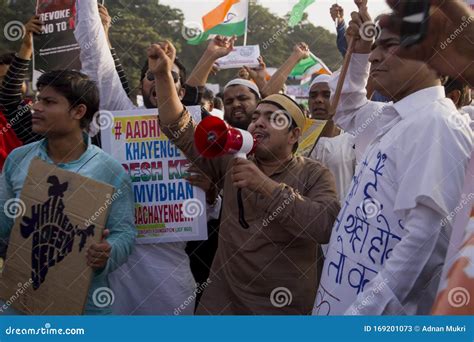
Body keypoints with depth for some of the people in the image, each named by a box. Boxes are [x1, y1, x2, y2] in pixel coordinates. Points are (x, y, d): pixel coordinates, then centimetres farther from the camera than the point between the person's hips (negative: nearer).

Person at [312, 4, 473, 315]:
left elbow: (428, 237, -26)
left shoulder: (436, 124, -17)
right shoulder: (392, 119, 10)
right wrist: (358, 53, 15)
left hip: (381, 314, -9)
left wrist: (363, 312, -28)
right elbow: (347, 110, 32)